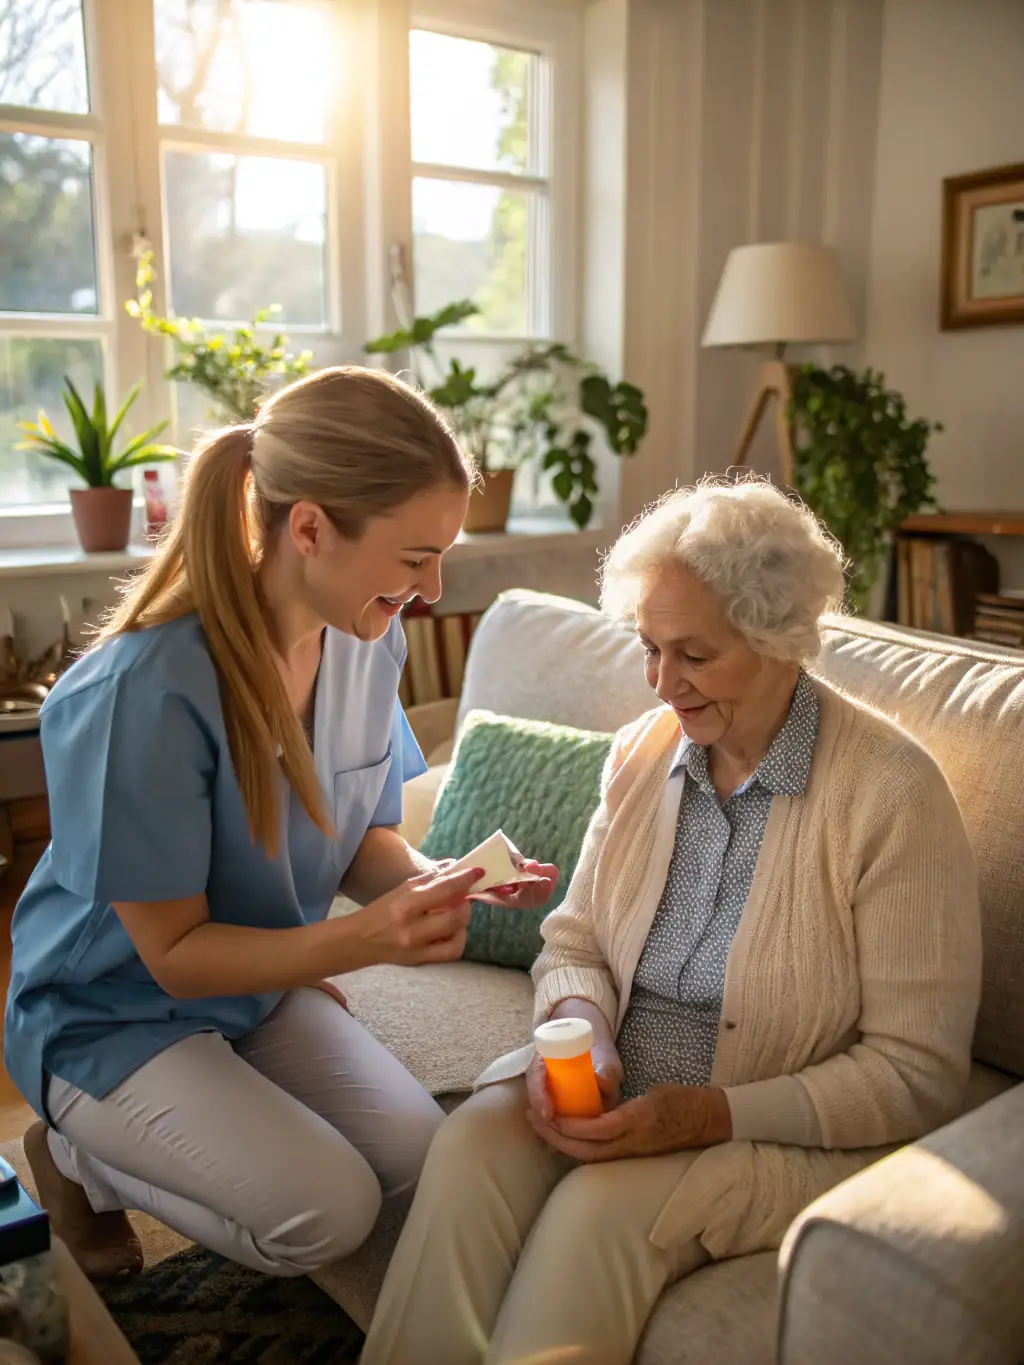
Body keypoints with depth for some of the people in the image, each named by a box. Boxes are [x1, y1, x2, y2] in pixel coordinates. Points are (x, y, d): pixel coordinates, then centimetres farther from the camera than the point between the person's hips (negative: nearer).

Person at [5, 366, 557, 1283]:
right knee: (328, 1214, -17)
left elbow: (362, 839, -1)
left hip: (267, 982, 6)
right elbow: (174, 953, -23)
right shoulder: (144, 689, -32)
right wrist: (359, 941, -39)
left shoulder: (368, 641, -12)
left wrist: (429, 881, -24)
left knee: (419, 1155, -9)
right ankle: (78, 1154, 9)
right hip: (115, 1013, -6)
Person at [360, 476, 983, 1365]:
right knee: (471, 1143, -23)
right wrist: (577, 1025, -14)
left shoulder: (893, 793, -16)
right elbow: (574, 940, 10)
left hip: (795, 1129, -4)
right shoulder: (643, 751, 2)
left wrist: (710, 1113, -23)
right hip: (616, 1089, 5)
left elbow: (917, 1075, -13)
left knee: (601, 1207, -30)